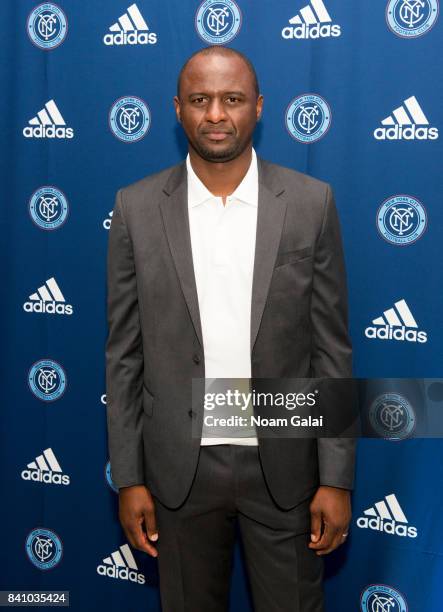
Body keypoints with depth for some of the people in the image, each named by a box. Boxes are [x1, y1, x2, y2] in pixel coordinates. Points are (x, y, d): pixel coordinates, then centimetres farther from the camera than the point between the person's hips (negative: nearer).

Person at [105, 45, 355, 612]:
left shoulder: (311, 203, -5)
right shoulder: (137, 207, -4)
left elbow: (332, 349, -3)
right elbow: (124, 354, 0)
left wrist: (337, 478, -5)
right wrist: (128, 478, -1)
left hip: (283, 464, 0)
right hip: (179, 466, 1)